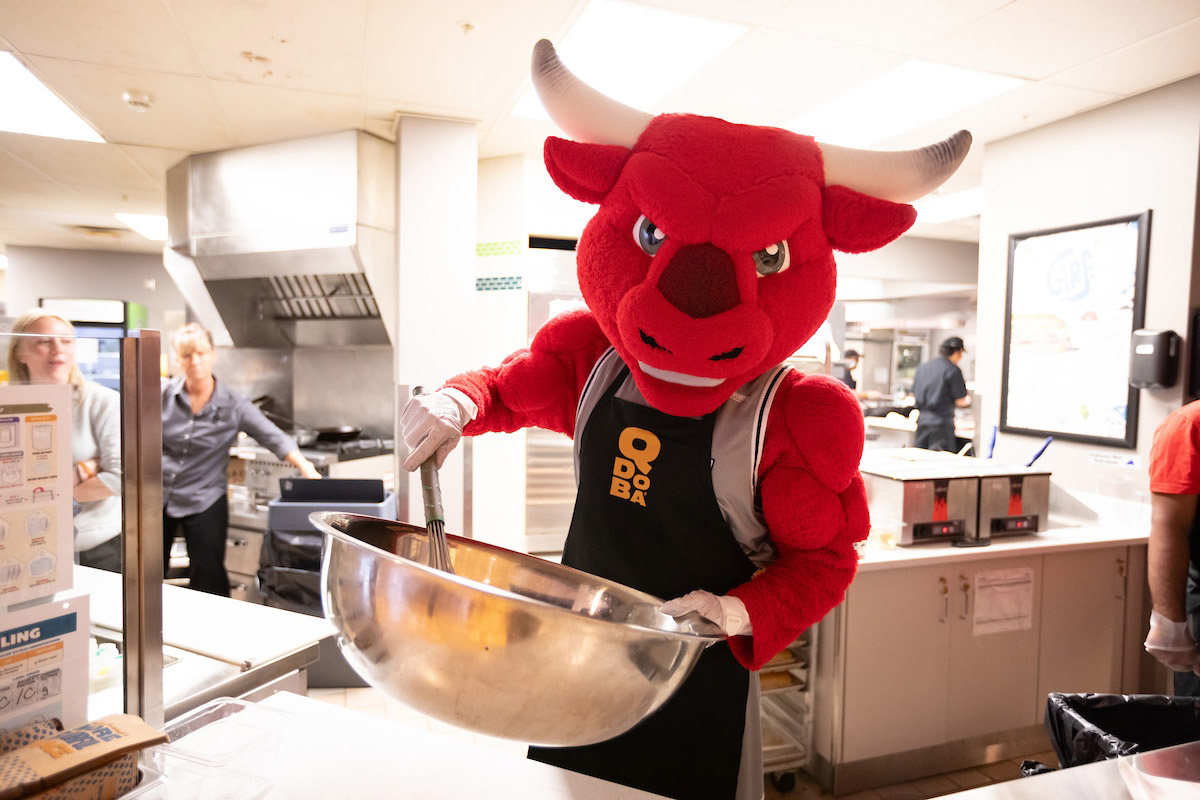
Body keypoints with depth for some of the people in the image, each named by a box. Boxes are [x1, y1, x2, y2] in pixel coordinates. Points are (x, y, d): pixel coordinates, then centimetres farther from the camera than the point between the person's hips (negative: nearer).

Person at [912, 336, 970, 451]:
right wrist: (968, 400, 17)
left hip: (921, 420, 6)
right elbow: (960, 401, -4)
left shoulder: (922, 367, 10)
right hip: (941, 422, -6)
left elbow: (913, 396, 15)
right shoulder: (953, 370, -8)